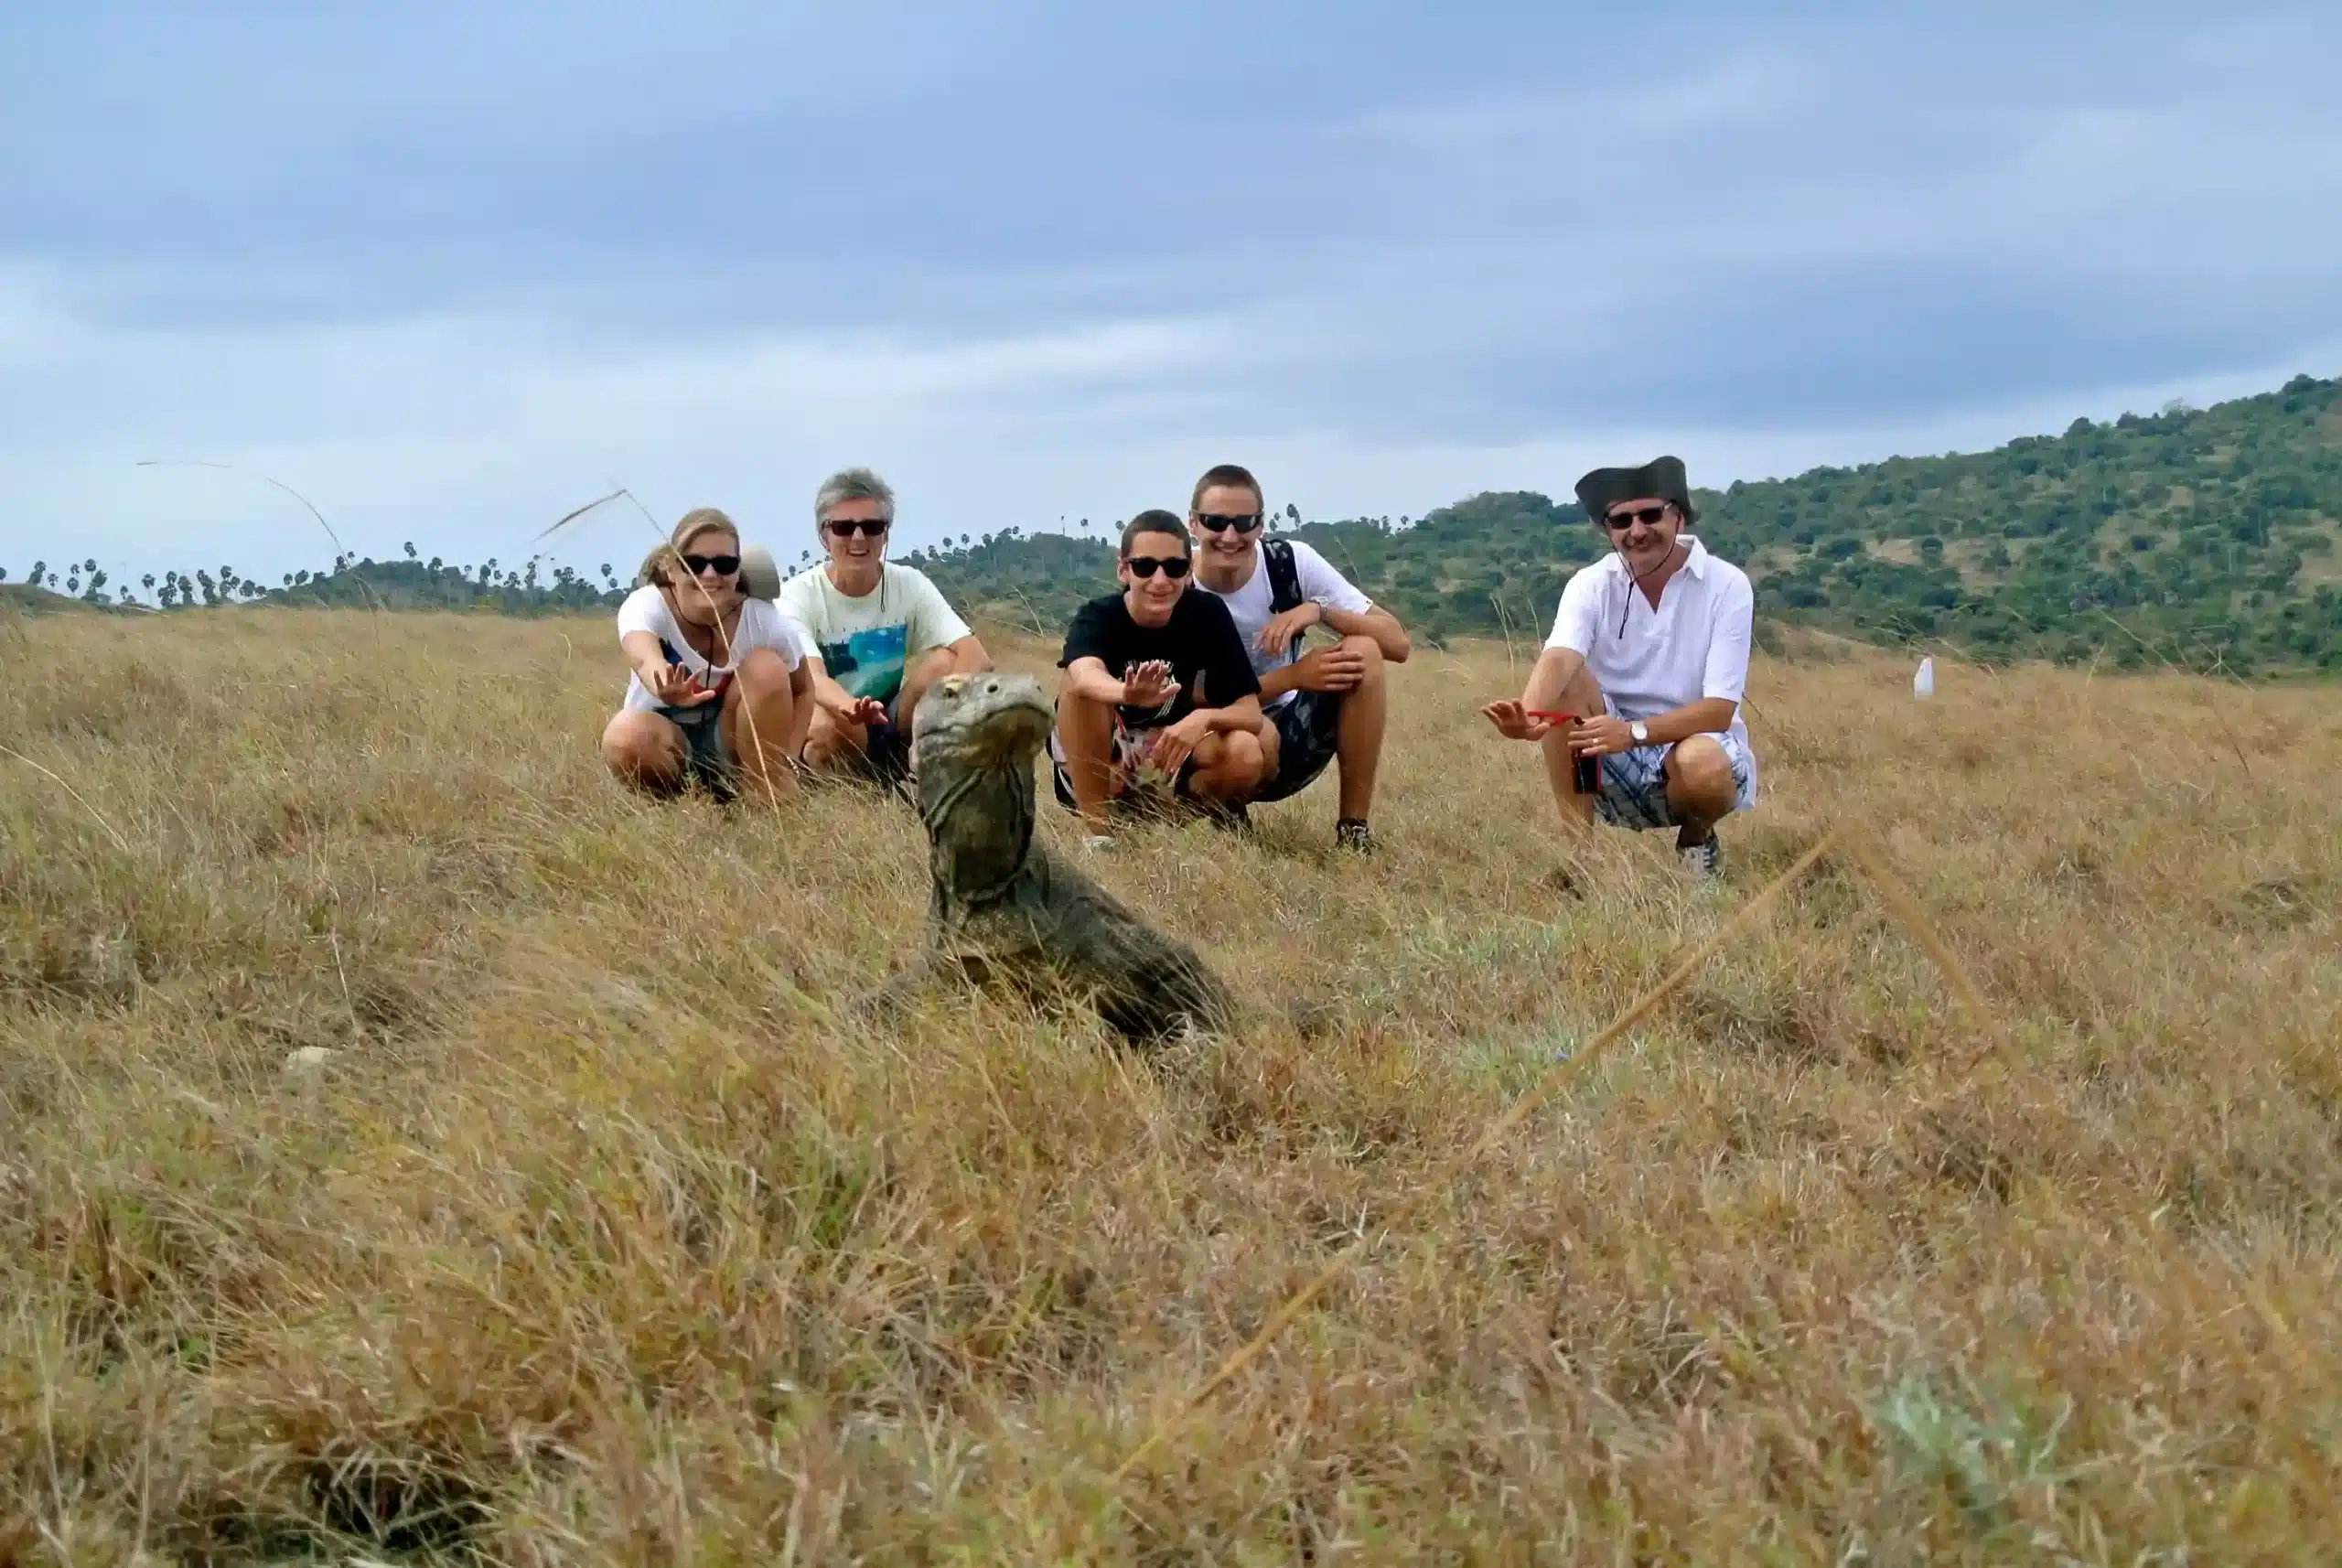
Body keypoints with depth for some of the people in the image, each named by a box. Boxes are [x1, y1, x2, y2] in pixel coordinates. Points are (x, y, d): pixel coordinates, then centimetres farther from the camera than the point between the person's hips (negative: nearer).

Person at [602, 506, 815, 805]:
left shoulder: (763, 618, -18)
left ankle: (770, 793, -14)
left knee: (766, 667, -27)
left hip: (729, 741, 1)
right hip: (669, 744, -1)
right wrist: (665, 688, -74)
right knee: (625, 736, -37)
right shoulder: (646, 605, -24)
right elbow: (644, 656, -49)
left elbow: (802, 690, -2)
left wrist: (783, 764, -18)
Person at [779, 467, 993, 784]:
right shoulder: (799, 593, -14)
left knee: (944, 663, -22)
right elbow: (811, 675, -31)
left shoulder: (909, 585, -7)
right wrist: (850, 708, -55)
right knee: (824, 727, -38)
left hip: (893, 729, 3)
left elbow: (977, 659, -19)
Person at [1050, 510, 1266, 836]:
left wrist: (1204, 718, -37)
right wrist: (1128, 696, -68)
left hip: (1167, 757, 2)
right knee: (1079, 687, -32)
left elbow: (1251, 713, -15)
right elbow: (1084, 676, -45)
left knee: (1245, 753, -28)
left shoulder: (1208, 614, -11)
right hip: (1091, 769, -2)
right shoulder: (1098, 615, -19)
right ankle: (1098, 832, -25)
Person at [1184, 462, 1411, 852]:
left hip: (1291, 747, 3)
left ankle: (1353, 830, -15)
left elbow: (1397, 643, -13)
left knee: (1363, 651, -22)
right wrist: (1292, 677, -25)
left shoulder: (1291, 562, -10)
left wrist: (1319, 610, -29)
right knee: (1259, 736, -39)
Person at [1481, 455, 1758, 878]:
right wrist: (1528, 715, -52)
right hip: (1613, 761, 2)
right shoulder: (1591, 585, -8)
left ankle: (1696, 836, 0)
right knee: (1568, 680, -24)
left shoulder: (1726, 585, -13)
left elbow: (1719, 710, -20)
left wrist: (1633, 731, -36)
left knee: (1703, 765, -37)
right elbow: (1559, 660, -29)